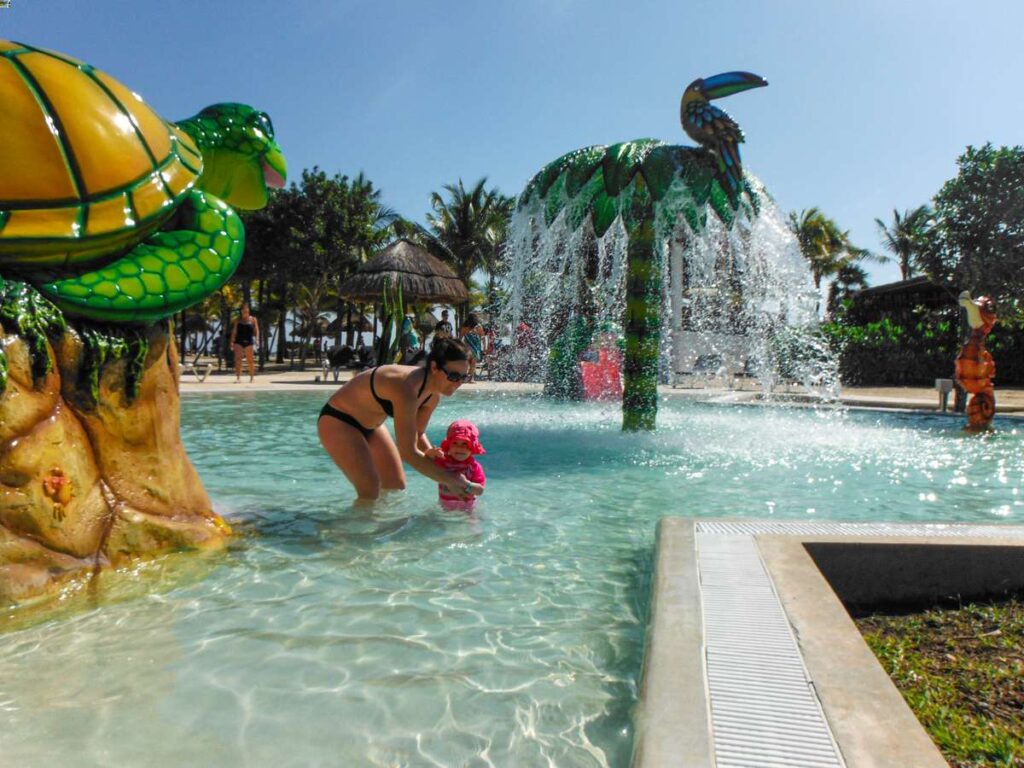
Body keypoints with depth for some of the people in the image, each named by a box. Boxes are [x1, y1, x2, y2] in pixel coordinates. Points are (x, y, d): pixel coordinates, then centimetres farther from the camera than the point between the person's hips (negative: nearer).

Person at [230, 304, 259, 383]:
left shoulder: (253, 319, 6)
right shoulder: (238, 320, 11)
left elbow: (256, 331, 1)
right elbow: (234, 331, 9)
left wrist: (257, 339, -16)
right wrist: (232, 342, 0)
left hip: (248, 342, -1)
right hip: (238, 341, 1)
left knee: (250, 360, 2)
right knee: (237, 359, -11)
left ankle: (251, 378, 15)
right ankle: (238, 378, -13)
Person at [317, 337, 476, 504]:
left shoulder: (433, 395, -11)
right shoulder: (407, 388, -38)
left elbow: (417, 434, 4)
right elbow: (408, 452, -36)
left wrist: (430, 452, -19)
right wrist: (448, 479, -31)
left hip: (371, 425, 9)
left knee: (396, 486, 9)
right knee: (370, 492, -16)